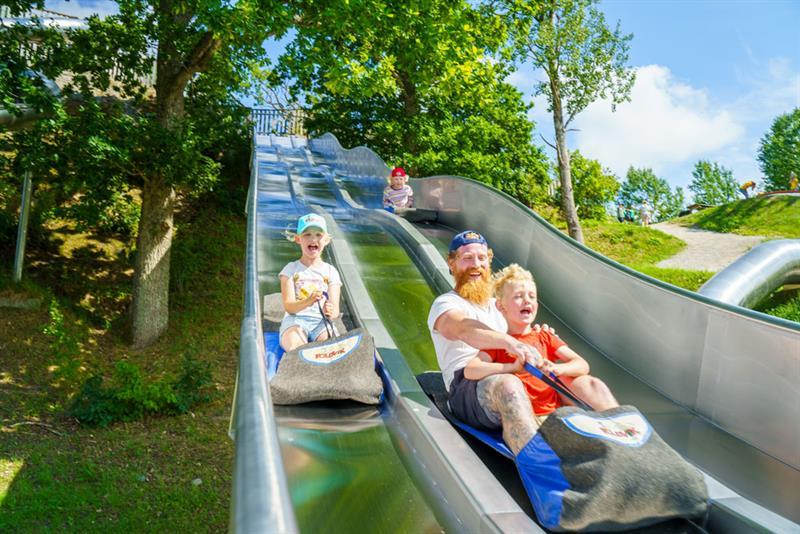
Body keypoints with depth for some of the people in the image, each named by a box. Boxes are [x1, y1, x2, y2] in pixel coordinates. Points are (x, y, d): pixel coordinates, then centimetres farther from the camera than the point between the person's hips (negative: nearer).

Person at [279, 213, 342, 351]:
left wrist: (331, 312, -26)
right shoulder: (291, 269, 7)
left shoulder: (330, 271, 11)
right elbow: (289, 306, -5)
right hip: (296, 320, -1)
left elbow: (335, 309, 1)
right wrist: (308, 301, -28)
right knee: (297, 349, -35)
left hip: (322, 322, 2)